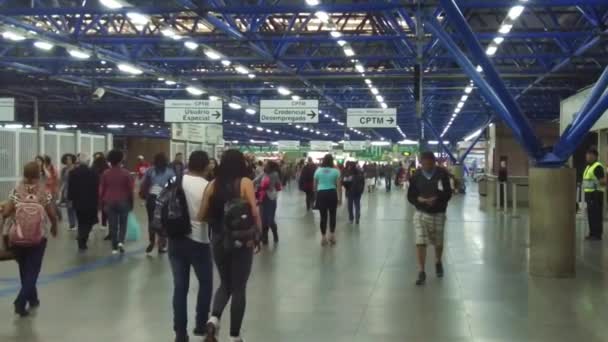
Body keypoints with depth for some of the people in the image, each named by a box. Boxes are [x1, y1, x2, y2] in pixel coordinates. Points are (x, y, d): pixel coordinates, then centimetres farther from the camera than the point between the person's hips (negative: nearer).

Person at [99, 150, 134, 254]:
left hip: (109, 202, 1)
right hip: (123, 202, -1)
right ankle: (121, 241, -7)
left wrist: (102, 202, 12)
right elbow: (130, 189, -3)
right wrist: (131, 202, 8)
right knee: (123, 223, 13)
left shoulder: (105, 173, -1)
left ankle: (115, 247, 7)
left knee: (113, 225, 6)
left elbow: (101, 189, 2)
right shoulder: (126, 173, -6)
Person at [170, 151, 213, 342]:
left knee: (180, 286, 8)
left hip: (176, 240, 4)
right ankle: (201, 325, 22)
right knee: (206, 283, 17)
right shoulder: (207, 187, -12)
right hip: (198, 242, -4)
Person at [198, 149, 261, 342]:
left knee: (225, 284, 21)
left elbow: (202, 216, 1)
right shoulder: (245, 182, -9)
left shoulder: (213, 184, -1)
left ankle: (214, 319, -2)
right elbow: (254, 212, -15)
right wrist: (258, 235, -1)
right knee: (239, 288, 9)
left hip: (218, 240, 3)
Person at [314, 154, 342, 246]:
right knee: (332, 215, 12)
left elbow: (315, 186, 9)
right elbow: (339, 186, -3)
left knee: (323, 216, 6)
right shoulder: (336, 171, -1)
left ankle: (324, 238, 9)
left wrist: (316, 194, 22)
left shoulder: (318, 171, 3)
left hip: (321, 194, 1)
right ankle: (332, 236, 17)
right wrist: (340, 198, 5)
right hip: (332, 194, -1)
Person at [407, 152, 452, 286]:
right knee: (420, 243, -10)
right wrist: (420, 199, -21)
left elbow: (448, 194, -4)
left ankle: (438, 263, 43)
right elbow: (410, 196, 0)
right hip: (421, 213, 0)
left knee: (438, 242, 15)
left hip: (438, 213, 0)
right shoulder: (416, 176, -4)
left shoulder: (442, 174, -6)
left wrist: (437, 199, -23)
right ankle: (422, 272, -3)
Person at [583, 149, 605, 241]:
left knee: (596, 215, -8)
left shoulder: (598, 167, -12)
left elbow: (603, 181, -17)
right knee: (590, 215, 11)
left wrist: (597, 182, -35)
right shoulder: (588, 167, 18)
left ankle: (598, 235, -6)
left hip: (596, 194, -10)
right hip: (589, 194, 10)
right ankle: (592, 233, 17)